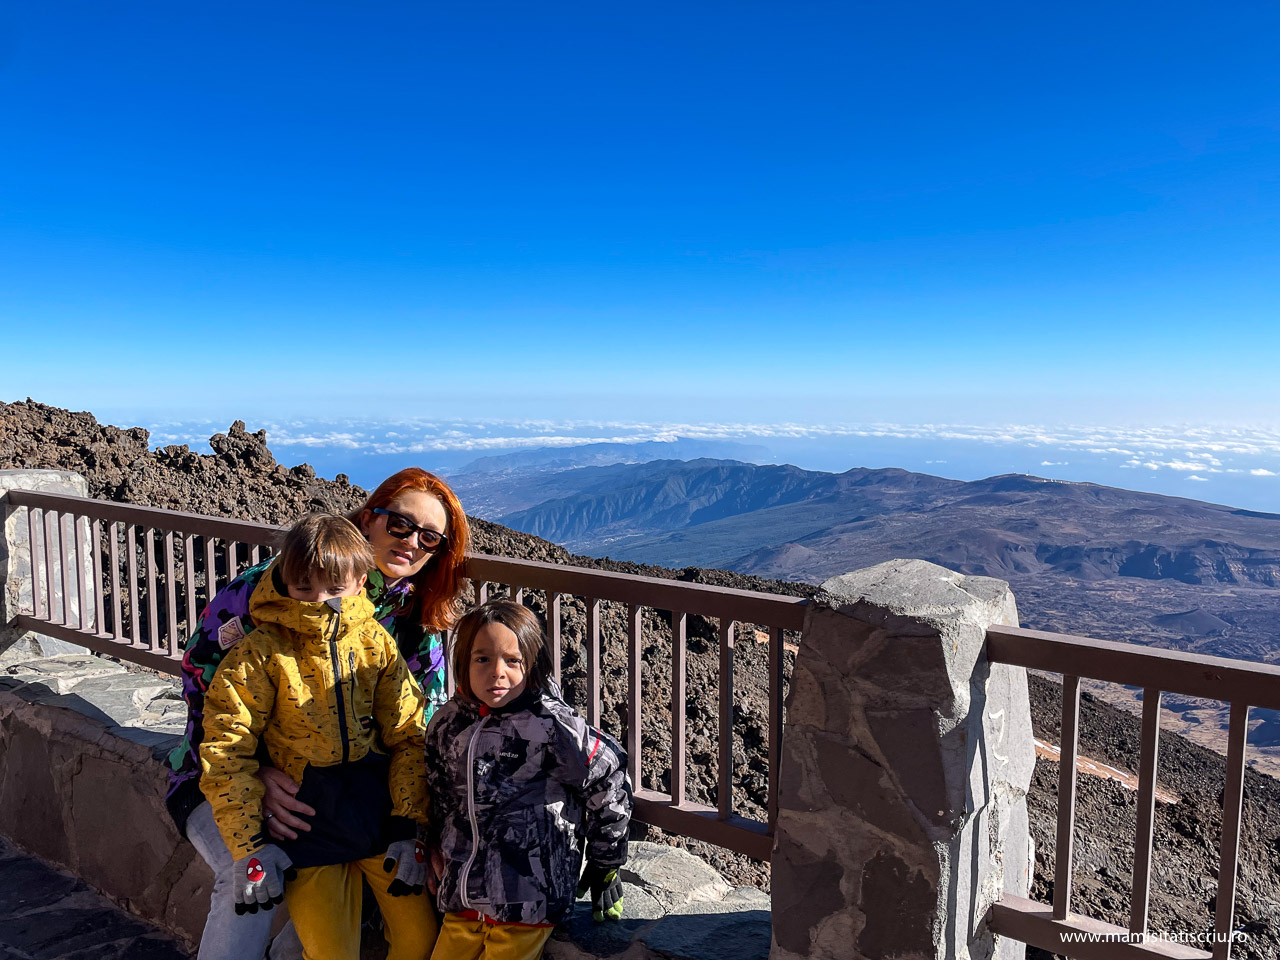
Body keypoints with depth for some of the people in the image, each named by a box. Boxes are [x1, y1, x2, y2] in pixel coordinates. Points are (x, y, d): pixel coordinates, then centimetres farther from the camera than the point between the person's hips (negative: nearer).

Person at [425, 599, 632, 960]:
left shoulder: (553, 727, -17)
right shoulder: (446, 723, 0)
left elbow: (608, 782, -8)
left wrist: (604, 866, 1)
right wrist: (436, 849, 12)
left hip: (528, 901, -5)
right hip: (462, 894, 6)